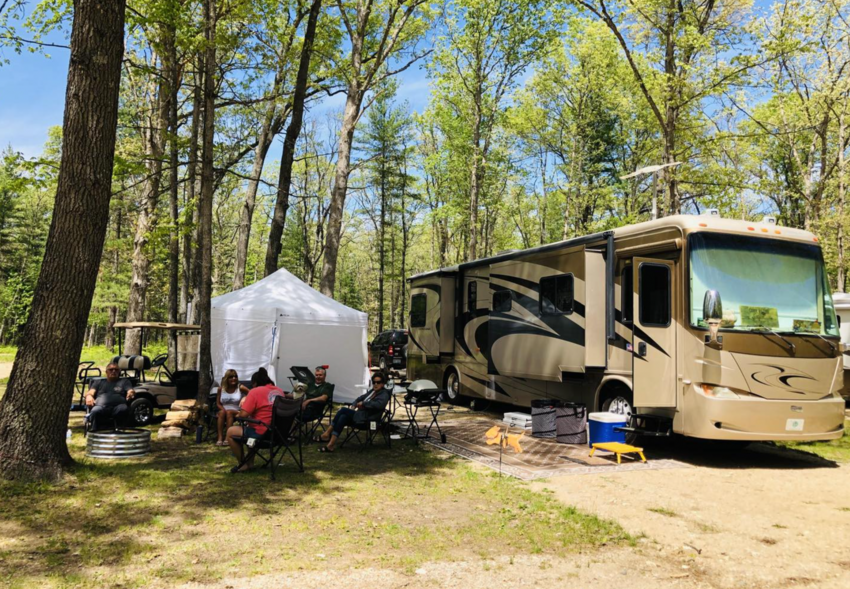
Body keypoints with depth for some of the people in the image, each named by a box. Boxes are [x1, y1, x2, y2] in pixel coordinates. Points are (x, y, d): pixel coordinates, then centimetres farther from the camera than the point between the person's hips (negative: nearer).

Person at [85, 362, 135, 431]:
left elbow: (131, 391, 12)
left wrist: (131, 393, -16)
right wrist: (89, 396, -11)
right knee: (95, 411, -37)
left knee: (123, 409, -38)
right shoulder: (98, 382, 33)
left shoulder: (124, 382, 30)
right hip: (101, 406, 0)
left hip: (118, 405, 0)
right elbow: (90, 392, 17)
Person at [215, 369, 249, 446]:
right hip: (224, 411, 2)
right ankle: (220, 438, -36)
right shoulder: (221, 389, 4)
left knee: (229, 412, -35)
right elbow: (218, 403, 7)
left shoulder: (240, 388, -3)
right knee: (222, 412, -33)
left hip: (236, 412, -2)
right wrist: (223, 409, -12)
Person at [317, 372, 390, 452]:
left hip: (366, 419, -8)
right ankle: (331, 445, -23)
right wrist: (353, 405, 5)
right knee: (343, 418, -18)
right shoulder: (372, 391, 19)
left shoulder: (384, 394, -6)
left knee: (343, 410, -20)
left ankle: (327, 434, -14)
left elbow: (379, 404, -26)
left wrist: (363, 403, -17)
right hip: (360, 415, 8)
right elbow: (360, 398, 25)